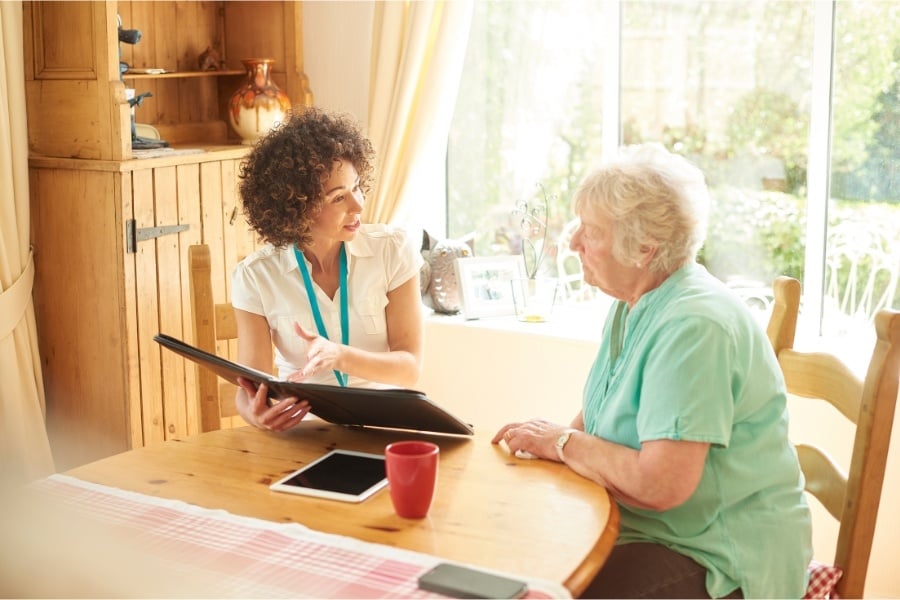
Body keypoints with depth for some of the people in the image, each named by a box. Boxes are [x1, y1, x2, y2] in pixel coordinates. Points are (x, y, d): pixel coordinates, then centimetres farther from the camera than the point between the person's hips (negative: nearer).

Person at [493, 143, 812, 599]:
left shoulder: (693, 327, -24)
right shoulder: (632, 305, 7)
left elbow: (661, 485, -29)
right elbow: (598, 413, 19)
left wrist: (563, 443, -14)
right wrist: (549, 437, -2)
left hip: (723, 561, -9)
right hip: (645, 528, 9)